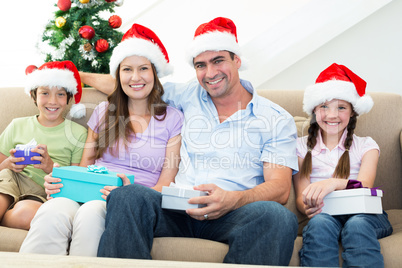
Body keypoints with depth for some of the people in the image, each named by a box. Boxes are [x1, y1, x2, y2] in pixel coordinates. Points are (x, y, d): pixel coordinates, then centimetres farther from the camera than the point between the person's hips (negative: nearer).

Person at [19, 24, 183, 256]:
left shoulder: (172, 119, 10)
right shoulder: (103, 112, 20)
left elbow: (166, 185, 5)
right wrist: (59, 180, -4)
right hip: (90, 194, 3)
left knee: (91, 213, -37)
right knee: (52, 212, -33)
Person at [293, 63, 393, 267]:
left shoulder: (366, 145, 14)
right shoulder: (302, 146, 14)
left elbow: (364, 187, -6)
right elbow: (301, 195, 4)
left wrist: (334, 183, -30)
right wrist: (308, 206, -23)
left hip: (363, 213, 0)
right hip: (324, 214, 0)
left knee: (357, 225, -36)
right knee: (320, 223, -36)